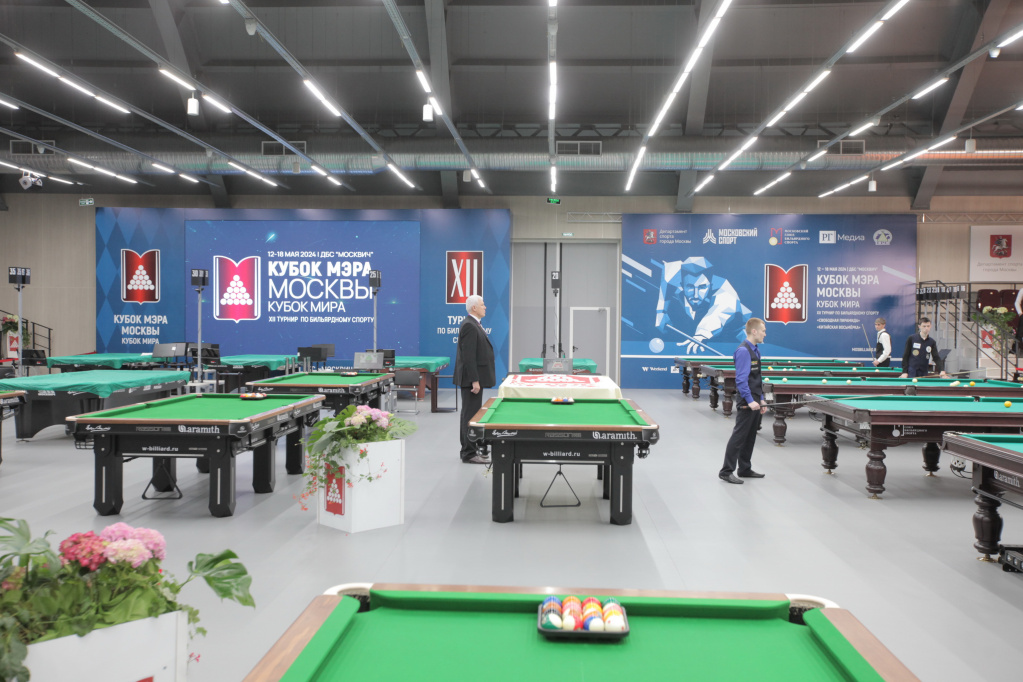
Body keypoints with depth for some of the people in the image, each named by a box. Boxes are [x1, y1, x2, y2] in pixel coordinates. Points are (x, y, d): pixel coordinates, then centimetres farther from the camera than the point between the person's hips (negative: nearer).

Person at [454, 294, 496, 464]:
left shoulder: (475, 324, 16)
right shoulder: (469, 326, -16)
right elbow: (468, 356, -21)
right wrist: (474, 380, -23)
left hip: (476, 376, 11)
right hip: (471, 378, -11)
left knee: (469, 414, 15)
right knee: (471, 415, -7)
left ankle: (469, 449, 23)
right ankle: (469, 453, -2)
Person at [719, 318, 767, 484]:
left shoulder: (755, 351, 14)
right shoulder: (743, 351, -16)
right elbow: (741, 380, -21)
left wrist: (761, 400, 16)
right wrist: (750, 401, -23)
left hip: (755, 402, 10)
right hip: (747, 403, -9)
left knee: (750, 436, 15)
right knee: (739, 436, -7)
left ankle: (745, 469, 24)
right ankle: (726, 472, -2)